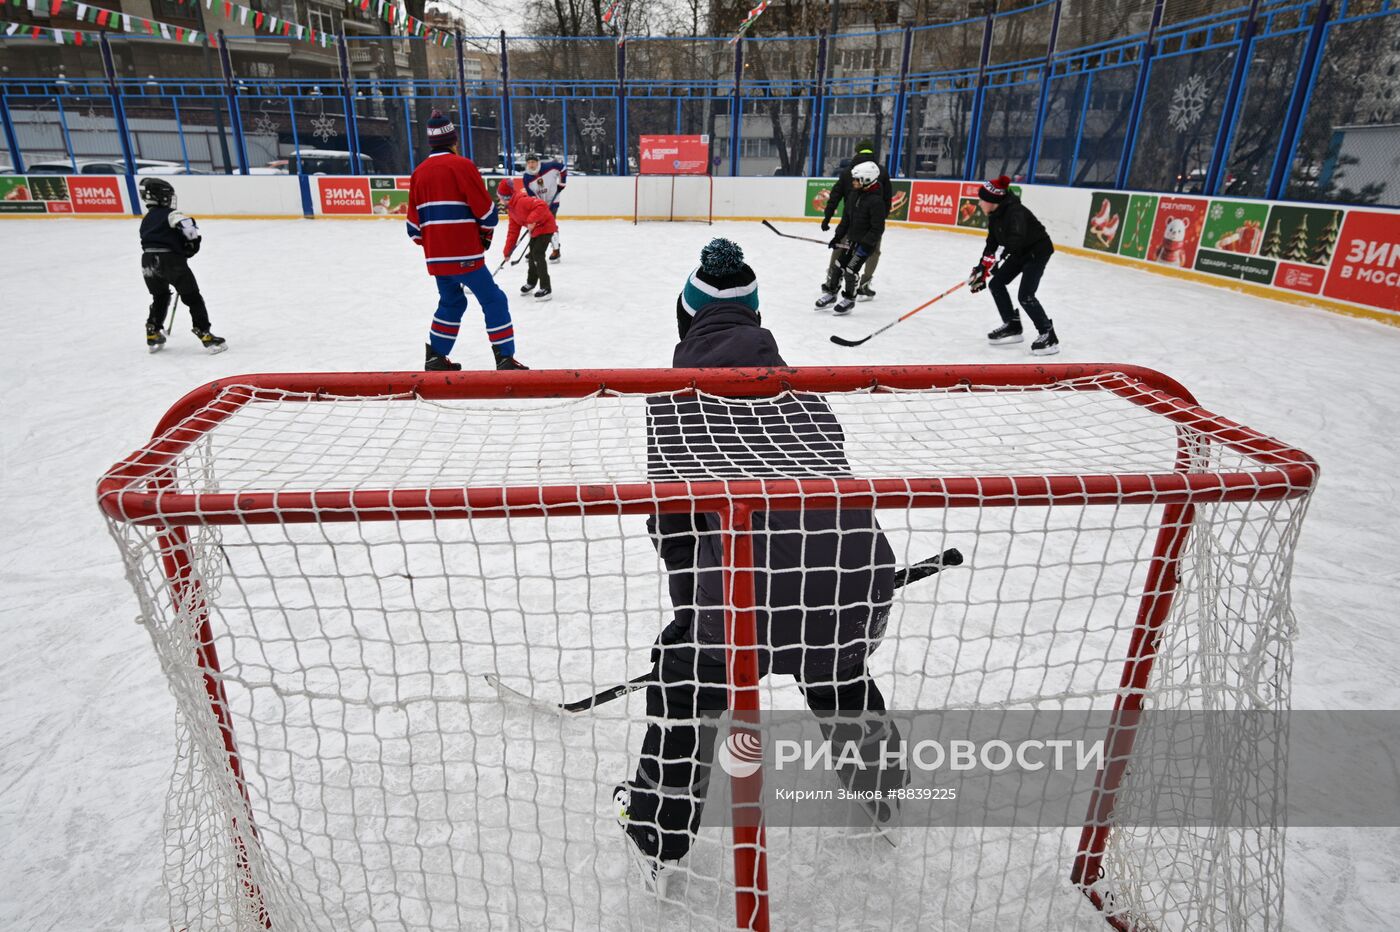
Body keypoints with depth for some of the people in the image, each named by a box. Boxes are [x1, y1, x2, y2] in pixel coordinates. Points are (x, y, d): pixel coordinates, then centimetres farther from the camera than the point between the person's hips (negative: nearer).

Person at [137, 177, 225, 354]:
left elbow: (150, 243, 24)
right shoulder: (170, 214, -1)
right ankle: (205, 335, -8)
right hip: (170, 260, -7)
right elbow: (186, 223, -21)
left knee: (160, 297, 26)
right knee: (193, 298, -1)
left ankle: (153, 335, 29)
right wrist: (193, 241, -4)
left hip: (148, 262, 7)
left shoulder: (146, 221, 23)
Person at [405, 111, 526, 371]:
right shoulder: (461, 165, -7)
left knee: (451, 302, 22)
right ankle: (505, 359, -5)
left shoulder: (419, 172, 11)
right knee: (493, 300, 0)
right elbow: (485, 208, -10)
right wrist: (486, 234, 8)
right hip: (464, 254, -7)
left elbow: (414, 221, 13)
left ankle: (435, 357, 24)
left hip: (436, 257, 7)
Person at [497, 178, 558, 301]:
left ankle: (546, 288, -12)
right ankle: (531, 282, 37)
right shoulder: (511, 209, 6)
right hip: (535, 230, 10)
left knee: (537, 255, -16)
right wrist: (508, 251, 6)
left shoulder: (522, 200, -24)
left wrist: (531, 220, -40)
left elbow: (542, 206, -36)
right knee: (531, 255, 18)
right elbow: (513, 231, 8)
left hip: (545, 226, -10)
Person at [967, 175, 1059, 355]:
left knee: (1025, 295, -18)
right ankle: (1012, 327, 16)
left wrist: (997, 258, -52)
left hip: (1038, 250, -9)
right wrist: (981, 268, 4)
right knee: (996, 283, 7)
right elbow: (991, 244, 6)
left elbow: (1016, 239, -45)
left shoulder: (1014, 212, -29)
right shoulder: (995, 215, -1)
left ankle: (1049, 336, -6)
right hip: (1021, 252, 9)